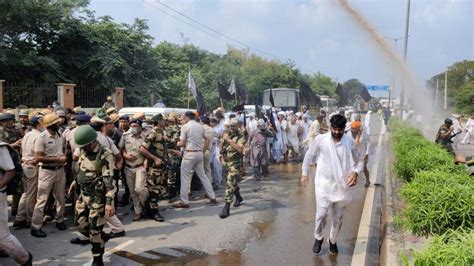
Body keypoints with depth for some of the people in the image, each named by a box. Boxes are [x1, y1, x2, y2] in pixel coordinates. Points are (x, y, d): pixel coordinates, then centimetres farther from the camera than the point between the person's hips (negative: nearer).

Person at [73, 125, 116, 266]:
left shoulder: (105, 155, -20)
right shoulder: (83, 152, 4)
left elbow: (109, 180, -24)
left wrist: (109, 202, -28)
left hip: (98, 198, -8)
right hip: (83, 195, 8)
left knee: (95, 230, 0)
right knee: (80, 224, 13)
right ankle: (103, 238, 36)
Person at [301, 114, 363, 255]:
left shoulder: (351, 142, -11)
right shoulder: (320, 139, -11)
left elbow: (359, 161, 1)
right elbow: (309, 155, 5)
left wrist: (356, 172, -20)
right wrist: (304, 172, 8)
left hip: (342, 185, 1)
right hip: (324, 183, -1)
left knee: (338, 217, 12)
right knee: (321, 214, 0)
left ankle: (333, 241, 37)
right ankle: (318, 238, 28)